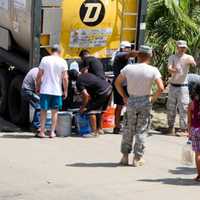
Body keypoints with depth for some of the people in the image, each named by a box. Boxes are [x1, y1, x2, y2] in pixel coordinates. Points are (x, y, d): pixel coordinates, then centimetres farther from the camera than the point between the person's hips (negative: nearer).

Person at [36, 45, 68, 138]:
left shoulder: (45, 59, 0)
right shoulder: (63, 62, -1)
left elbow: (39, 75, 0)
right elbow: (65, 78, -4)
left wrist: (37, 87, 12)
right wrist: (65, 91, 5)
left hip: (45, 90, 0)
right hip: (57, 91, 0)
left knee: (43, 110, 7)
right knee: (54, 111, 10)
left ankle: (42, 132, 4)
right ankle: (52, 132, 7)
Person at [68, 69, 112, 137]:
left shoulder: (79, 82, -8)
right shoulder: (86, 74, 18)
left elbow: (86, 95, -15)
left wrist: (82, 107, -2)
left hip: (102, 92, -9)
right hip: (109, 87, 9)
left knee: (91, 110, -2)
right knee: (100, 110, 23)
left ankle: (94, 132, -3)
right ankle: (100, 129, 32)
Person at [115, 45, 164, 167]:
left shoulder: (128, 68, -4)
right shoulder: (153, 70, -11)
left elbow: (117, 83, 5)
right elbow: (161, 88, -17)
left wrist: (124, 97, 10)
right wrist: (153, 99, -4)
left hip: (131, 101, 2)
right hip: (145, 102, -2)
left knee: (128, 129, 15)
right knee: (141, 130, 7)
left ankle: (125, 156, 19)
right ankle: (138, 158, 11)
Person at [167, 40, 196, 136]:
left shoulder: (188, 57, -4)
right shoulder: (172, 57, 1)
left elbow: (194, 64, -27)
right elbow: (169, 69, -16)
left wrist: (192, 62, -51)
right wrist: (173, 70, -39)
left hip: (183, 86, -3)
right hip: (173, 86, 3)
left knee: (183, 109, -5)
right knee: (171, 108, 10)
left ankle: (184, 130, -3)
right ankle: (170, 127, 22)